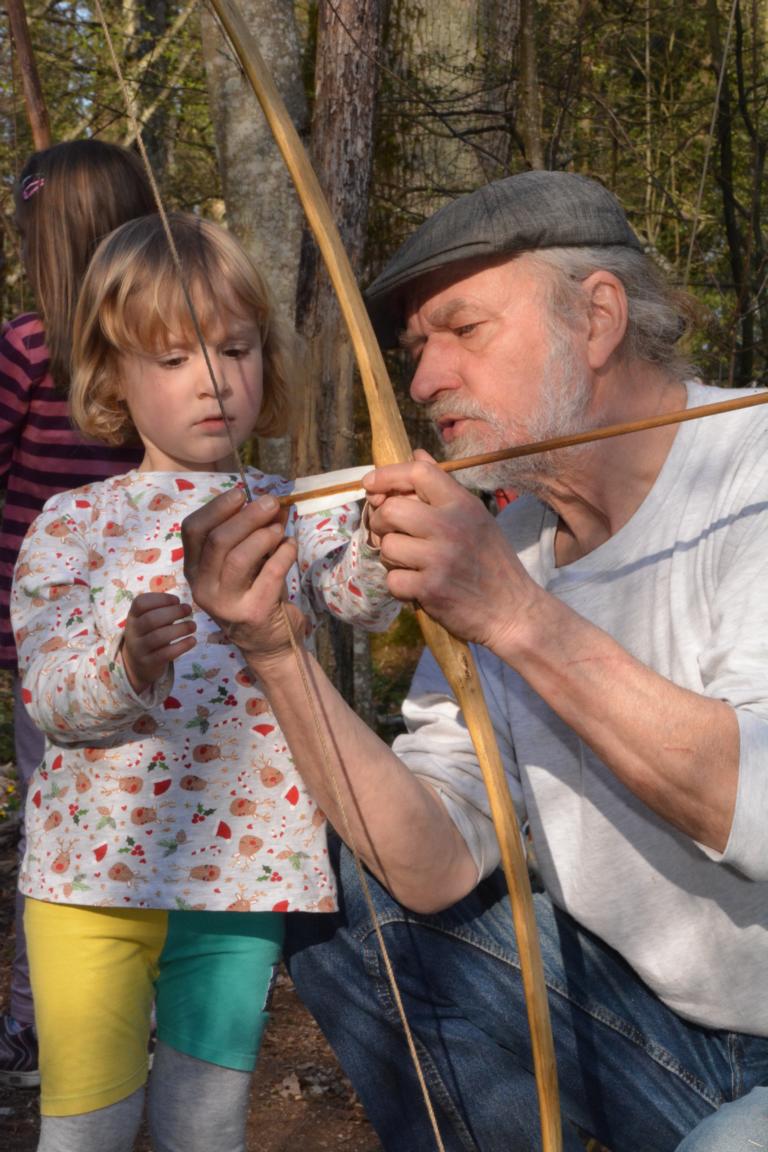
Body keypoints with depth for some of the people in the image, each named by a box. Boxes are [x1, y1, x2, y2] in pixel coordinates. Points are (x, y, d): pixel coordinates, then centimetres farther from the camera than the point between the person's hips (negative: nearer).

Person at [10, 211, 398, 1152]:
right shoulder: (72, 524, 0)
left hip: (241, 869, 1)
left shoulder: (294, 514, 5)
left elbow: (361, 595, -16)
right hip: (94, 867, -1)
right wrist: (124, 664, -32)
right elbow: (49, 694, -10)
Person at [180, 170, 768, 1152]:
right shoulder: (495, 536, 1)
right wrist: (271, 651, -19)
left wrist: (518, 613, -34)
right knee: (339, 907, -1)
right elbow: (440, 873, -9)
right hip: (641, 1014, 6)